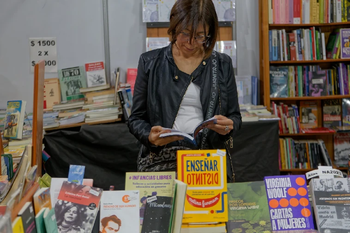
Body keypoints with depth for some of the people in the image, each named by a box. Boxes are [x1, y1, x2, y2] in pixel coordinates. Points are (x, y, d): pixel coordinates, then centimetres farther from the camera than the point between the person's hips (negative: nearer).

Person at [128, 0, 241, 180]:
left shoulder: (222, 64, 9)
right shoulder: (150, 62, 6)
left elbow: (234, 116, 15)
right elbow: (136, 118, 8)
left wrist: (228, 126, -9)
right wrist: (150, 136, -14)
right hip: (161, 160, 0)